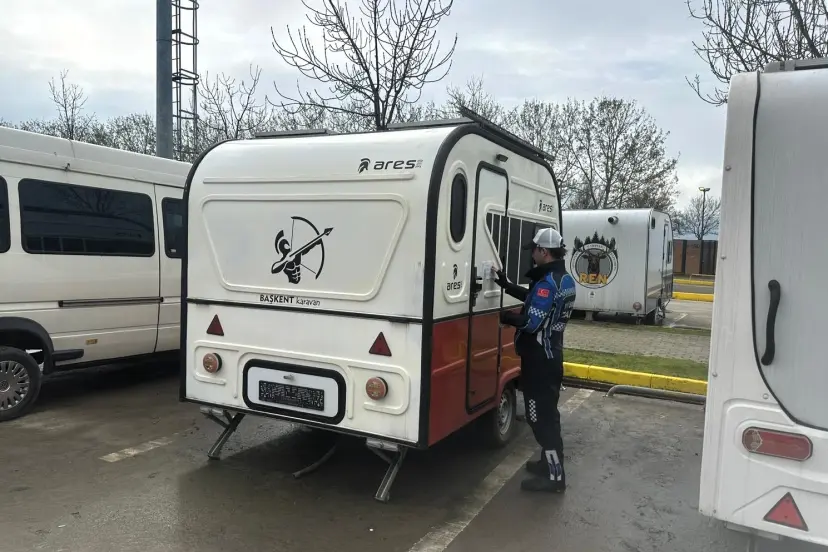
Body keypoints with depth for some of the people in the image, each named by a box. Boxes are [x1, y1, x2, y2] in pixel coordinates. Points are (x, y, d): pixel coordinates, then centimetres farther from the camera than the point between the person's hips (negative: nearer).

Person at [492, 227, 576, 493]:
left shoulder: (548, 282, -23)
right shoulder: (565, 279, 9)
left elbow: (531, 322, -25)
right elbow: (534, 298, 19)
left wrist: (505, 317, -10)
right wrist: (505, 284, 18)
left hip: (539, 360, -10)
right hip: (552, 356, 10)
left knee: (540, 417, -2)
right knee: (547, 413, 21)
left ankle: (555, 476, 6)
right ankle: (550, 462, 35)